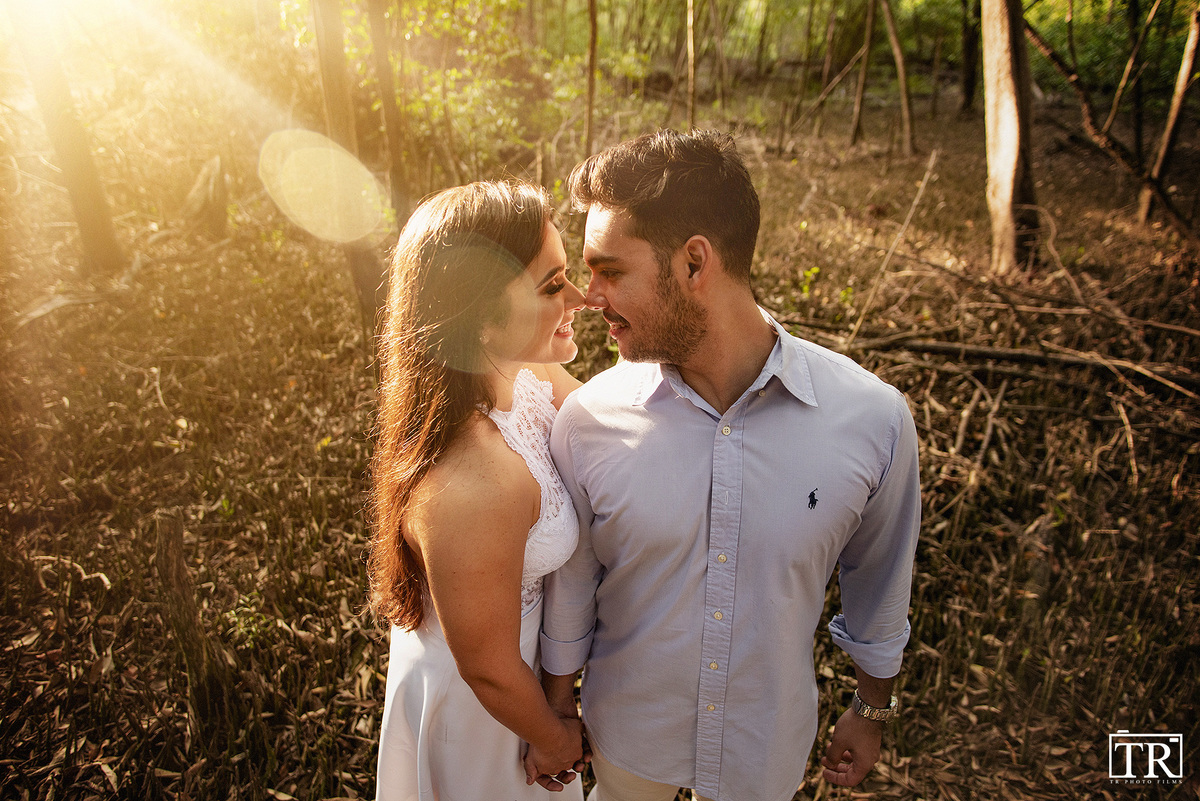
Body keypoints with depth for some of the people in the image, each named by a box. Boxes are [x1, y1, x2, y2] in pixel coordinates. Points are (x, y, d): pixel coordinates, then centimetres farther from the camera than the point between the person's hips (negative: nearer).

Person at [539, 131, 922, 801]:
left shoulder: (874, 419, -22)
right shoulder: (588, 420, -22)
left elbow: (878, 585, -5)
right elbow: (569, 588, -7)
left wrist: (872, 710, 8)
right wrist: (556, 710, 5)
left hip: (769, 744, 0)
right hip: (628, 730, 1)